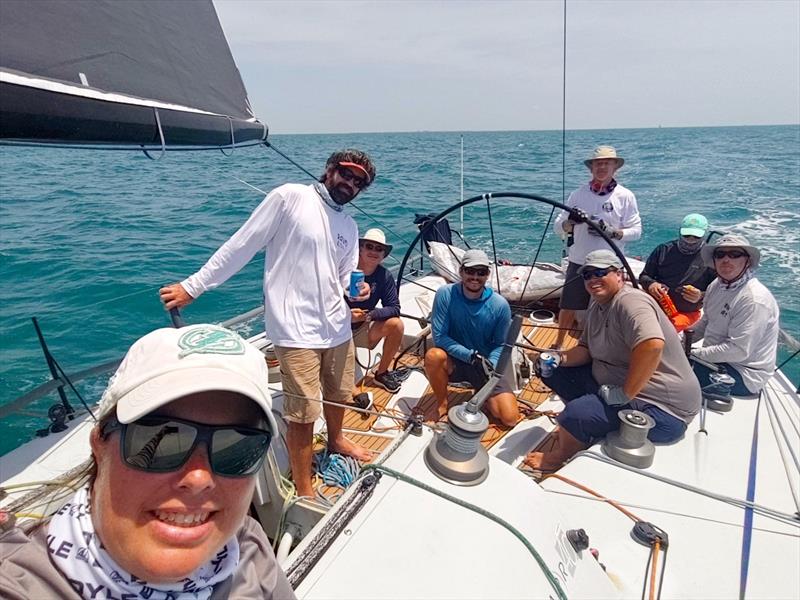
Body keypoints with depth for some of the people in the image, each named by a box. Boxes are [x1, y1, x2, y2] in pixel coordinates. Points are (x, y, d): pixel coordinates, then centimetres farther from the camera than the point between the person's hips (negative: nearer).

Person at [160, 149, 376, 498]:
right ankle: (304, 490, 18)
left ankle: (335, 440, 54)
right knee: (303, 414, -2)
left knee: (340, 394, 24)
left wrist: (357, 290, -8)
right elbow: (241, 246, -8)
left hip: (337, 327, 7)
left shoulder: (349, 227, 13)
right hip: (296, 330, -7)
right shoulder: (289, 197, -8)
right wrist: (193, 286, -8)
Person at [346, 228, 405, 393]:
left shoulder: (384, 276, -6)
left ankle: (382, 373, 3)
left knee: (396, 324, -18)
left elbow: (394, 308, -10)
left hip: (362, 329, 4)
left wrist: (370, 314, -26)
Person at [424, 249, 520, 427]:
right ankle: (443, 406, -8)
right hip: (454, 361, -1)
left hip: (486, 365, 1)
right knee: (433, 355, -36)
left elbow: (501, 344, -3)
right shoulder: (445, 294, -16)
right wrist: (471, 355, -26)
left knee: (510, 419, -13)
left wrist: (491, 365, -22)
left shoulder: (500, 305, -12)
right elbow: (439, 336, -18)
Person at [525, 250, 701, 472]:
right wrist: (560, 359, -8)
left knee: (576, 414, -28)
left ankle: (559, 457, 4)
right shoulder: (597, 306, 9)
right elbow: (586, 349, 12)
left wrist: (625, 394, -31)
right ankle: (577, 429, 17)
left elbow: (652, 345, -39)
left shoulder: (630, 302, -23)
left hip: (660, 408, -10)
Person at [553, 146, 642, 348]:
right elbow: (558, 227, 0)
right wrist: (570, 221, -21)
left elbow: (636, 230, -4)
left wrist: (613, 232, -21)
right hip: (579, 262, 1)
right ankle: (558, 345, 28)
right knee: (568, 308, 9)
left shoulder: (625, 196, -1)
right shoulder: (578, 194, 3)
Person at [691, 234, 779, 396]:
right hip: (717, 359, 8)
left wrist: (693, 354, -22)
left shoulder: (754, 299, -24)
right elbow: (705, 323, 12)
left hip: (745, 375, -8)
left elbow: (738, 350, -27)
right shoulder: (717, 285, 2)